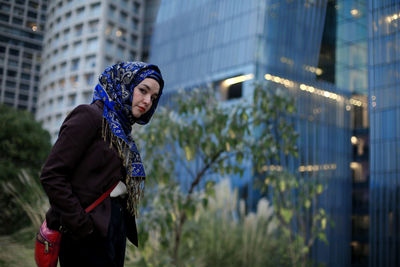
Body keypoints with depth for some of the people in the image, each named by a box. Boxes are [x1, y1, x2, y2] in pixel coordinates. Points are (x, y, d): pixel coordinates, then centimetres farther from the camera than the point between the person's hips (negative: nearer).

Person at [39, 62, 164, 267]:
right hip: (88, 236, -8)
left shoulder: (121, 130, 16)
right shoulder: (90, 116, -9)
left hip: (114, 232, 8)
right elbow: (51, 175, -16)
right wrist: (81, 225, -18)